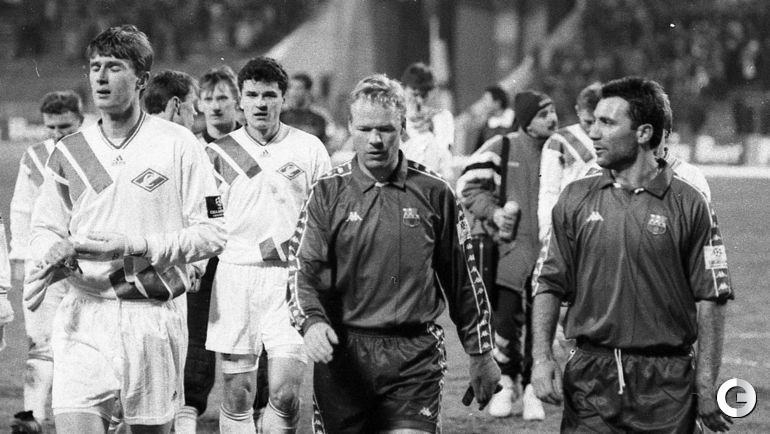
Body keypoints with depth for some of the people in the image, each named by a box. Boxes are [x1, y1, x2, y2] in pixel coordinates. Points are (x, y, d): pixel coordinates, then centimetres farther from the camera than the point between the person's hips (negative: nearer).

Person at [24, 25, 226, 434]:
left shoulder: (177, 145, -1)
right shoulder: (68, 152, 9)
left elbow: (212, 232, -4)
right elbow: (44, 230, 14)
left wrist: (135, 247, -14)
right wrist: (54, 252, -10)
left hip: (154, 314, -2)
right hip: (83, 314, 2)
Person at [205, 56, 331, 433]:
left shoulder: (309, 148, 6)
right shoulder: (219, 152, 6)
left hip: (290, 278, -1)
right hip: (234, 274, 1)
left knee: (285, 395, -9)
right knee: (238, 395, 1)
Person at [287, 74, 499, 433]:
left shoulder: (434, 194, 5)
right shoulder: (328, 193, 3)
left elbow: (462, 278, 12)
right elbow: (303, 270, -4)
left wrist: (481, 355, 15)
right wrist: (311, 321, -24)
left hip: (415, 354, 0)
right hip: (343, 353, 0)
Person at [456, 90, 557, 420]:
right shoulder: (501, 149, -3)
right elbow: (469, 186, 2)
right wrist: (493, 212, -12)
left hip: (550, 248, 2)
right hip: (511, 246, -2)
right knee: (504, 318, -5)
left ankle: (532, 389, 14)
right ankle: (507, 383, 15)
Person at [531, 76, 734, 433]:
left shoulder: (688, 204, -1)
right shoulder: (577, 199, 7)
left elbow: (710, 298, -2)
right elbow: (549, 284, 10)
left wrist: (706, 385, -7)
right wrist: (542, 358, -3)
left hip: (667, 380, -2)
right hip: (590, 376, 2)